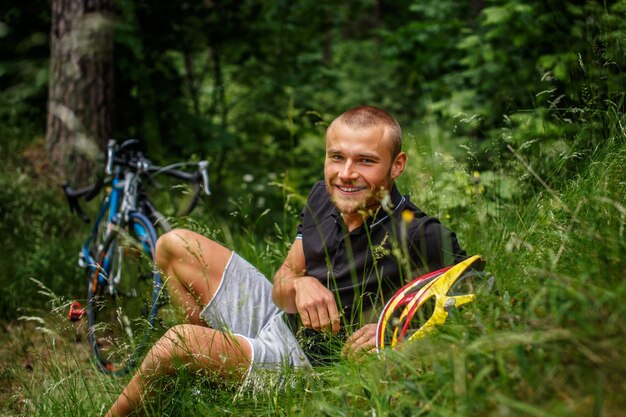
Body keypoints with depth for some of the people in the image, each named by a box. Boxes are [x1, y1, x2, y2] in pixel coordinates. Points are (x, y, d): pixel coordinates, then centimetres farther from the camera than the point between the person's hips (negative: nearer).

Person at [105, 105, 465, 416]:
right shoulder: (324, 196, -5)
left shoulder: (421, 238, -27)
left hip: (304, 360, -8)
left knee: (181, 342, -28)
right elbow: (282, 288, 0)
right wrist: (300, 285, -26)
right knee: (176, 245, 7)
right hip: (276, 317, 8)